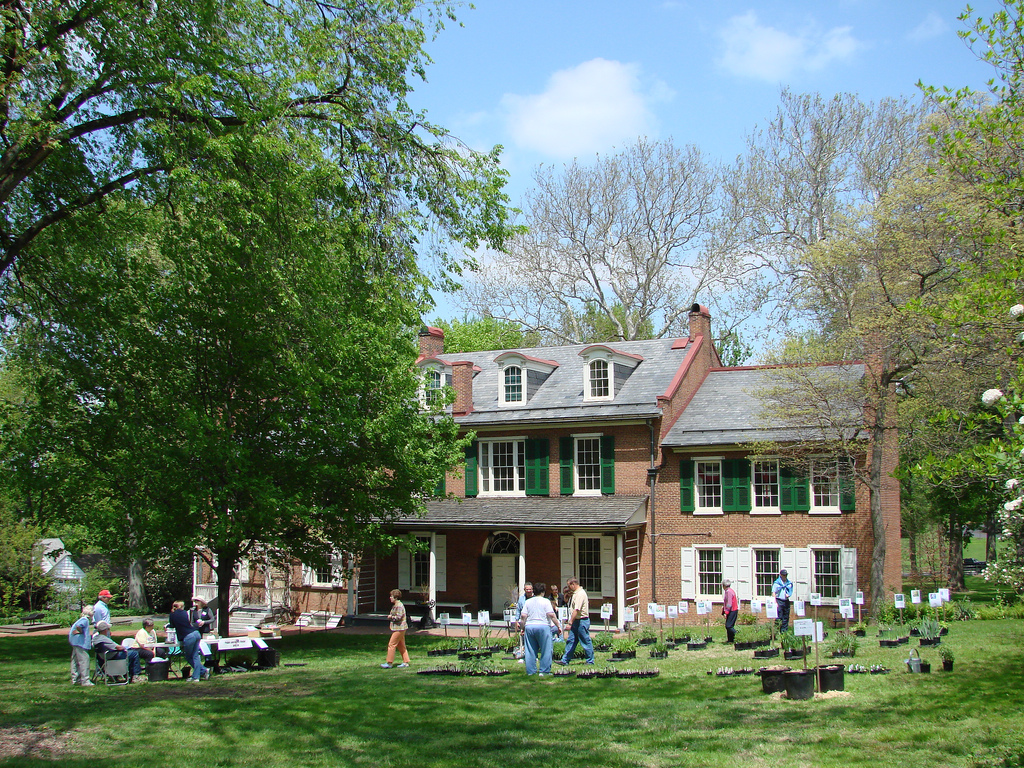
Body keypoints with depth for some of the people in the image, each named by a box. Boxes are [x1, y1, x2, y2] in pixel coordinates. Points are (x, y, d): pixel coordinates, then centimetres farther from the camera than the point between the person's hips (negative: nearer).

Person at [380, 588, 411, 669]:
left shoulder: (399, 606, -17)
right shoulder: (395, 605, 16)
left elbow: (398, 617, -24)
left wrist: (391, 617, -10)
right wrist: (390, 616, 9)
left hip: (399, 628, -11)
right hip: (400, 628, 11)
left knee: (391, 644, -8)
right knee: (401, 646, 13)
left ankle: (389, 663, -5)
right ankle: (406, 662, 16)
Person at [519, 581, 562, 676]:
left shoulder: (528, 602, 10)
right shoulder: (545, 601, -2)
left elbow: (523, 616, 4)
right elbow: (551, 615, -9)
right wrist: (558, 626, -3)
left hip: (529, 626, 4)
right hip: (543, 626, -4)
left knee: (530, 650, 8)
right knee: (546, 650, 2)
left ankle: (530, 671, 10)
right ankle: (544, 671, 0)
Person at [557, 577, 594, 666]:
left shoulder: (580, 594, -18)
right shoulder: (575, 593, 14)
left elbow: (576, 610, -24)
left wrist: (570, 623, -26)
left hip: (582, 621, -10)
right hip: (576, 621, 10)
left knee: (586, 641, 0)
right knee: (571, 641, 8)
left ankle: (590, 661, 9)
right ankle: (565, 661, 9)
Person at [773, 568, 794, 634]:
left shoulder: (789, 583, 13)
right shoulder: (776, 583, -1)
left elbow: (791, 591, 20)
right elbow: (773, 592, -4)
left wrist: (788, 594, -4)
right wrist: (775, 602, -13)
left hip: (786, 601, 5)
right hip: (779, 601, -5)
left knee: (786, 617, 7)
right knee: (779, 617, -10)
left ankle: (785, 630, 14)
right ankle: (778, 630, -7)